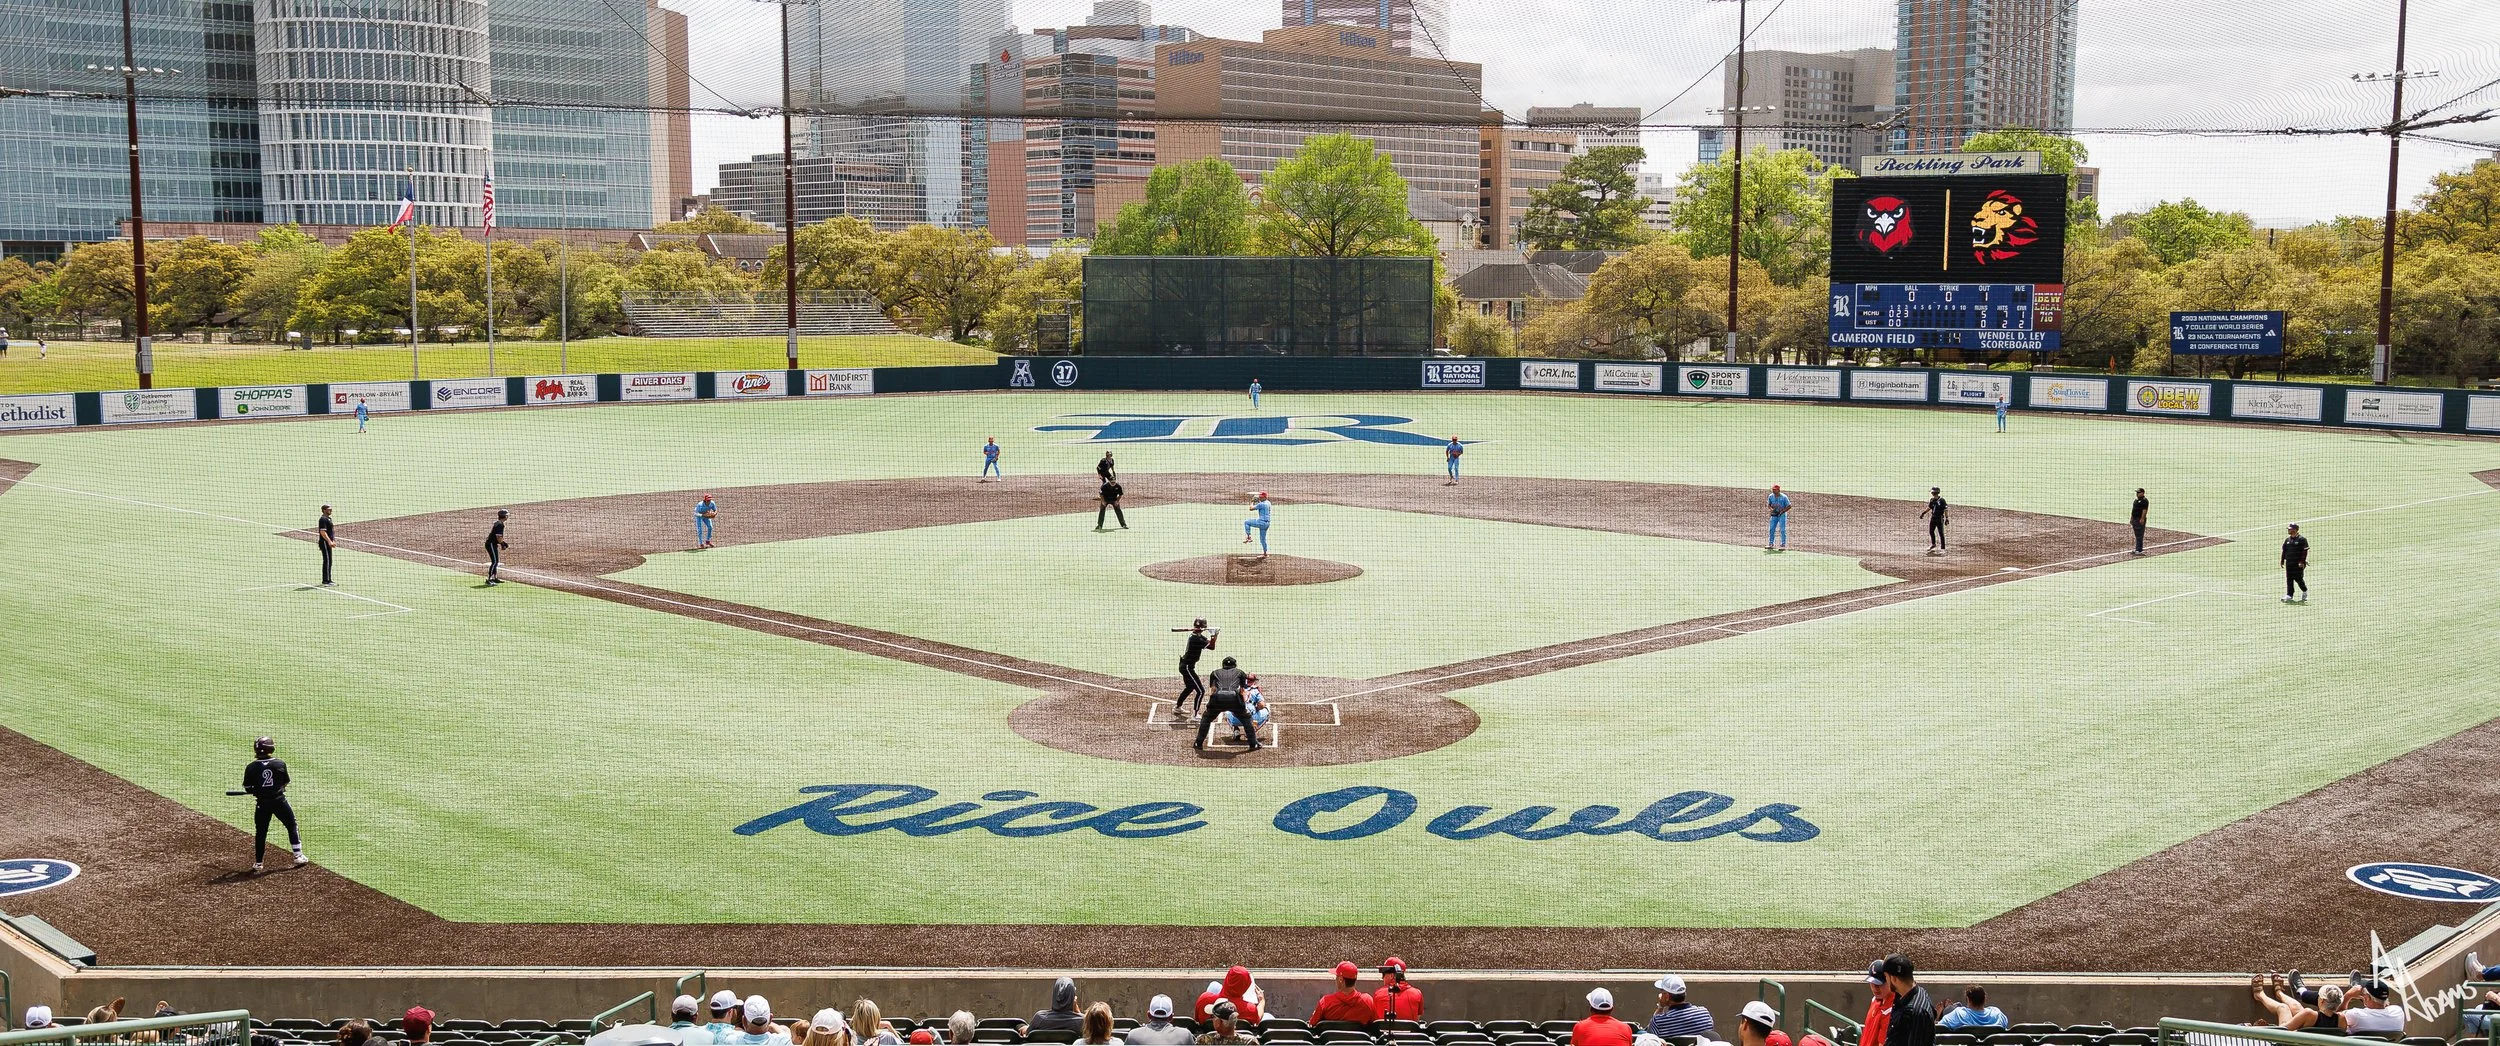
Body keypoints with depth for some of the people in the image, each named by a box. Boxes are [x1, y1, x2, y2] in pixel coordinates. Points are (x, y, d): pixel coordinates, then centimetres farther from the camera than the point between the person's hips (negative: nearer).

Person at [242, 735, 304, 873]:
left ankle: (258, 863, 14)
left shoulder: (251, 767, -7)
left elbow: (247, 788, -2)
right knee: (292, 826, 13)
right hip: (279, 800, -1)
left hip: (262, 804, 1)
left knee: (260, 832, 11)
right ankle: (298, 857, 14)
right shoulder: (280, 764, -8)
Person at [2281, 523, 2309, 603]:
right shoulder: (2287, 539, 14)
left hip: (2298, 563, -6)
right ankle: (2289, 595, 3)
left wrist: (2302, 562, -17)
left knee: (2298, 578, -4)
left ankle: (2305, 591, 21)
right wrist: (2282, 561, 14)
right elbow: (2284, 551, 18)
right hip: (2289, 563, 6)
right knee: (2289, 579, 2)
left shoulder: (2302, 539, -6)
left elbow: (2305, 551, -10)